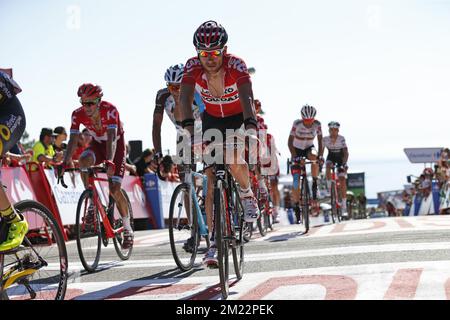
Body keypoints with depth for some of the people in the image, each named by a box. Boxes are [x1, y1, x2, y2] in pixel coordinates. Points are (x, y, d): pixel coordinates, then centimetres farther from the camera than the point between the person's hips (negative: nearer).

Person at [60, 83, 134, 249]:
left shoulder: (110, 110, -31)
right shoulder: (78, 114, -20)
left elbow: (112, 137, -41)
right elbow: (73, 140, -25)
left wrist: (109, 161, -56)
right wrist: (65, 163, -41)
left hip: (116, 145, -3)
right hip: (98, 144, 3)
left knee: (114, 189, -14)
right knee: (83, 160, -33)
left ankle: (127, 228, 4)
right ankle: (92, 201, -15)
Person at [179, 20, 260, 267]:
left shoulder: (236, 65, -30)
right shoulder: (193, 67, -24)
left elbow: (246, 98, -44)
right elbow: (185, 99, -36)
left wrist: (251, 127, -61)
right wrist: (189, 129, -53)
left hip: (239, 117, -2)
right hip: (212, 119, 2)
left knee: (234, 162, -29)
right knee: (212, 180, -7)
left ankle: (247, 194, 5)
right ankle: (214, 241, -4)